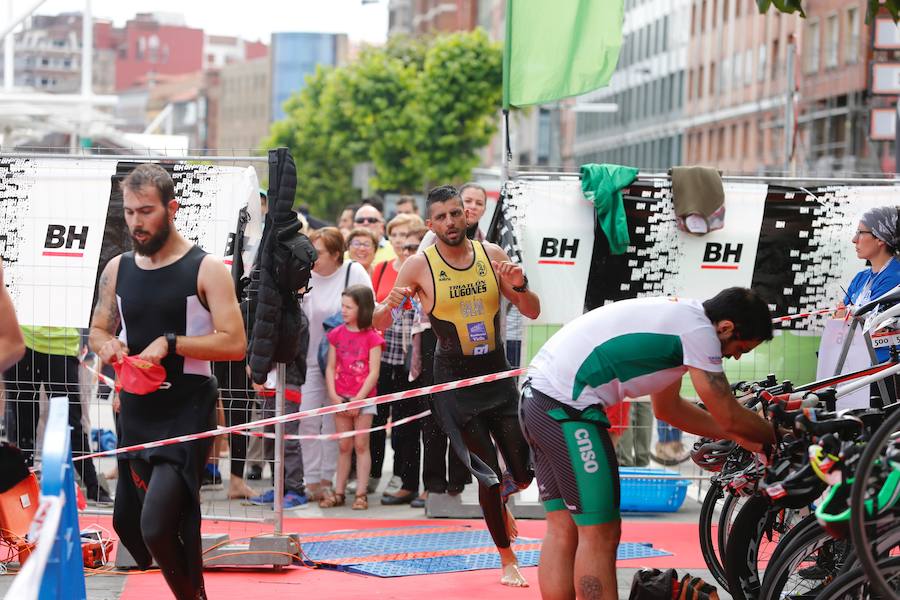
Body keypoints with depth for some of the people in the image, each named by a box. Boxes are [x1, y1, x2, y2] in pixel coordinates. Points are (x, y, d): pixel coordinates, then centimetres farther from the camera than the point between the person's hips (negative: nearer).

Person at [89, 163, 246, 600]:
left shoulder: (205, 269, -8)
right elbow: (98, 330, 19)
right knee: (128, 522, 16)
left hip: (187, 412, -7)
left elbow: (235, 344, -13)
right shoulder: (118, 269, 7)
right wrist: (106, 346, -5)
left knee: (157, 527, -19)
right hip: (136, 412, 7)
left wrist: (171, 343, -21)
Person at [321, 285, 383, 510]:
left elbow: (373, 372, -9)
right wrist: (333, 396, -6)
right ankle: (339, 493, 12)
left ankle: (361, 494, 2)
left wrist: (358, 399, -14)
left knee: (361, 445, -1)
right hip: (341, 399, 4)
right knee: (343, 446, 8)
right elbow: (330, 367, 6)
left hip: (363, 398, -4)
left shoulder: (372, 337, -6)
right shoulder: (336, 334, 7)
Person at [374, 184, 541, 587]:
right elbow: (379, 323, -4)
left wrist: (518, 286, -16)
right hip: (455, 384, -3)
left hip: (498, 376, 3)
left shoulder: (492, 255, 1)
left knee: (524, 471, 5)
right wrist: (391, 305, -26)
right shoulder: (419, 266, -7)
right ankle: (507, 559, 15)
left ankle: (500, 498, 42)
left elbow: (532, 313, 4)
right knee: (488, 474, -3)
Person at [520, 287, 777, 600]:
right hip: (567, 408, -10)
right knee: (600, 534, -5)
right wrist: (776, 437, 13)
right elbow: (729, 417, -5)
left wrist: (740, 436, 27)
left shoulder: (676, 316, 19)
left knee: (563, 530, 14)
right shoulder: (698, 329, -10)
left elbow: (667, 408, 29)